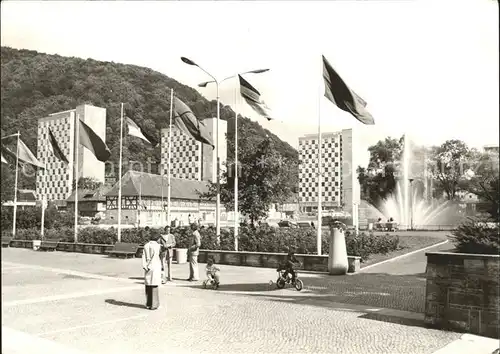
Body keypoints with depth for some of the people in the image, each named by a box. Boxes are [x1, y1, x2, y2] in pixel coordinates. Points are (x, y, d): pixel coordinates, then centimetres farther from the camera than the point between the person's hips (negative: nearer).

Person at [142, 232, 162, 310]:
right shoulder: (157, 245, -6)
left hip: (148, 268, 5)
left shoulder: (146, 245, 8)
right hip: (155, 267, -5)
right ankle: (154, 304, -2)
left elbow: (143, 256, 2)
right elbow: (155, 257, -13)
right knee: (154, 286, -2)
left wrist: (145, 266, -2)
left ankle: (148, 304, 16)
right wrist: (149, 266, -8)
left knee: (148, 286, 11)